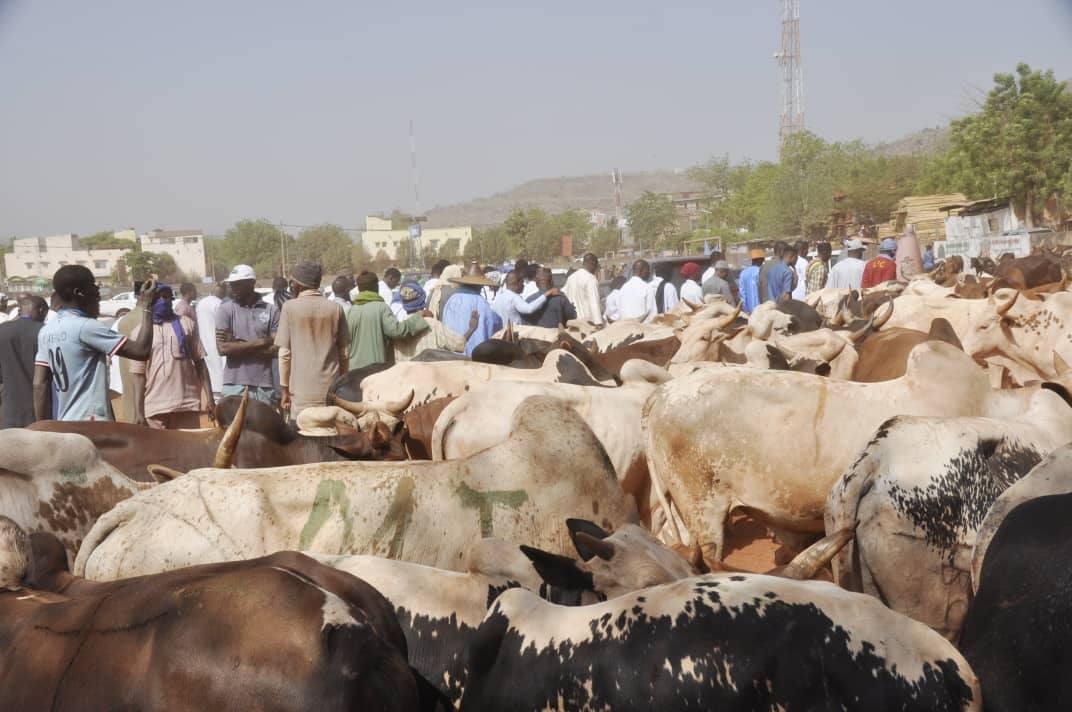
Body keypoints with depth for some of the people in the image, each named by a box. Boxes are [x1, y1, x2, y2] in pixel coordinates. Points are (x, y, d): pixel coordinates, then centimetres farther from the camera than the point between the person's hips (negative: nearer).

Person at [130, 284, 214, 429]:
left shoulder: (186, 324, 8)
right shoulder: (141, 331, 4)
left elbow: (199, 362, 9)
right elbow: (138, 373, 2)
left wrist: (209, 398, 4)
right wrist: (138, 411, -4)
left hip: (187, 403, 1)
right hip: (156, 407, -1)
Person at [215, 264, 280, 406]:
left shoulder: (271, 310, 4)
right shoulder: (225, 310, 2)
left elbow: (277, 349, -4)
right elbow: (223, 348, -9)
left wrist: (238, 345, -8)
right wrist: (260, 343, -8)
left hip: (264, 386, 1)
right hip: (235, 386, -1)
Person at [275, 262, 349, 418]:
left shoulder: (290, 307, -2)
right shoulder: (335, 308, 6)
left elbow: (284, 352, -3)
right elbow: (345, 352, 8)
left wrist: (285, 389, 3)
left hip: (302, 389, -3)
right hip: (331, 388, 3)